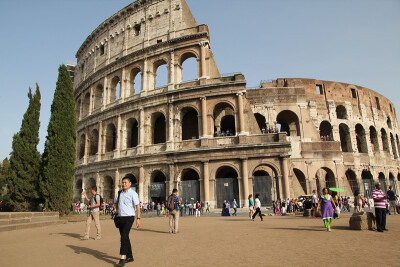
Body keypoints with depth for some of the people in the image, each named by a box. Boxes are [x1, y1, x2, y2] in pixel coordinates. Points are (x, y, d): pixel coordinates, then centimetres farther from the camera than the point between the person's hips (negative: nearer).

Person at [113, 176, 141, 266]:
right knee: (124, 237, 12)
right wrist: (115, 209, 8)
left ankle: (123, 258, -11)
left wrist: (138, 218, -18)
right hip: (120, 217, 7)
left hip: (129, 217, -7)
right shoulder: (119, 193, 11)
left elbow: (137, 206, -11)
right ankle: (130, 257, 25)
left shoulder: (133, 193, -7)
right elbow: (115, 203, 27)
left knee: (124, 236, -16)